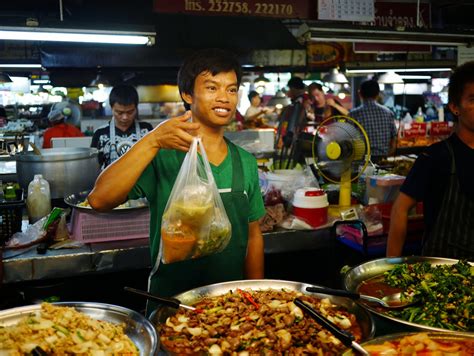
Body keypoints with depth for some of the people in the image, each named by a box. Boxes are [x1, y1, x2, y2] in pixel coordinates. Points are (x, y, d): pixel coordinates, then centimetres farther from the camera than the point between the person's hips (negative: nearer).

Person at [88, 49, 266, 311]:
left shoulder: (246, 163, 1)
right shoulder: (162, 155, -13)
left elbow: (253, 236, 7)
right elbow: (99, 200, -26)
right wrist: (153, 141, -34)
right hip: (170, 301, -4)